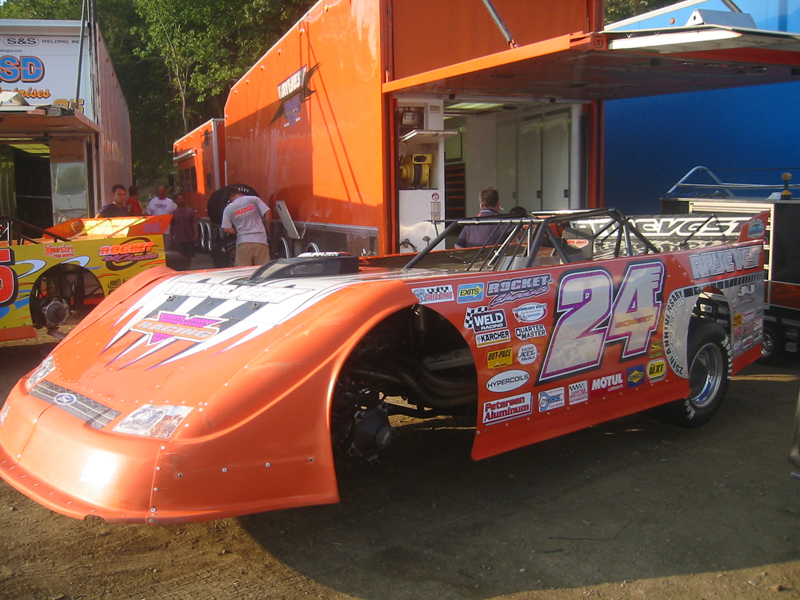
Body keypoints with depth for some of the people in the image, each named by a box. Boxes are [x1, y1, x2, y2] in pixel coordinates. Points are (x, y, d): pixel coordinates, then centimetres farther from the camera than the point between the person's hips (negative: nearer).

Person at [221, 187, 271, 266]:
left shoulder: (228, 209, 8)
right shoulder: (254, 199, 6)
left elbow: (226, 229, 2)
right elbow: (267, 214, -2)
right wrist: (266, 228, 12)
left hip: (243, 242, 0)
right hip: (260, 240, 0)